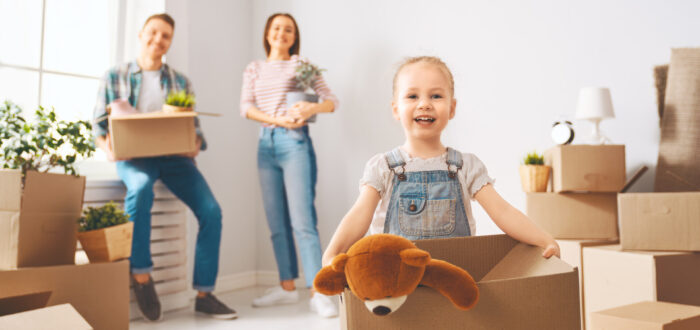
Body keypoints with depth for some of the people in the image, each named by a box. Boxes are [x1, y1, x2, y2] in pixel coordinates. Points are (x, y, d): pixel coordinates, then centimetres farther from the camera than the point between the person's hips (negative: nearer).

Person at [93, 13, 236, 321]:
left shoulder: (181, 82, 16)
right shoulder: (114, 76, 10)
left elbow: (194, 127, 13)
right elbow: (100, 126, 8)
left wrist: (196, 144, -11)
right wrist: (108, 147, -14)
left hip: (174, 156, 3)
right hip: (133, 156, -2)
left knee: (211, 211, -18)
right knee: (141, 186, -39)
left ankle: (204, 294, -5)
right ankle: (141, 273, -21)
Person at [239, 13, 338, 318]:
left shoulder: (302, 65, 6)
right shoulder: (254, 69, 15)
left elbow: (332, 101, 2)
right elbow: (246, 108, 3)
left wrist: (313, 107, -20)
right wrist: (278, 119, -13)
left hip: (295, 142, -4)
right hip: (266, 143, 4)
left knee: (302, 220, -11)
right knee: (276, 222, 7)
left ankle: (317, 293, -9)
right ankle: (287, 287, 18)